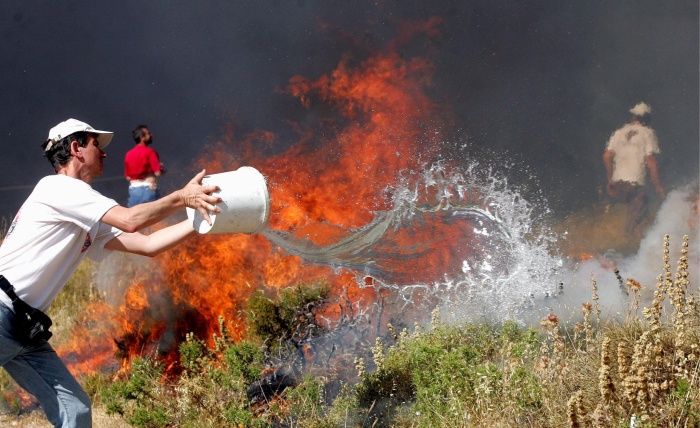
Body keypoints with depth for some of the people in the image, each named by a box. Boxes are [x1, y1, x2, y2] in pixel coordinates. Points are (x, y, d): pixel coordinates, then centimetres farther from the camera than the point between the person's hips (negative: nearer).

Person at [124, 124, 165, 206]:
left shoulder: (129, 154, 9)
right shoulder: (150, 152, -8)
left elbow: (128, 177, 11)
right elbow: (158, 172, -13)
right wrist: (163, 170, 8)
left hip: (133, 189, 5)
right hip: (148, 189, -5)